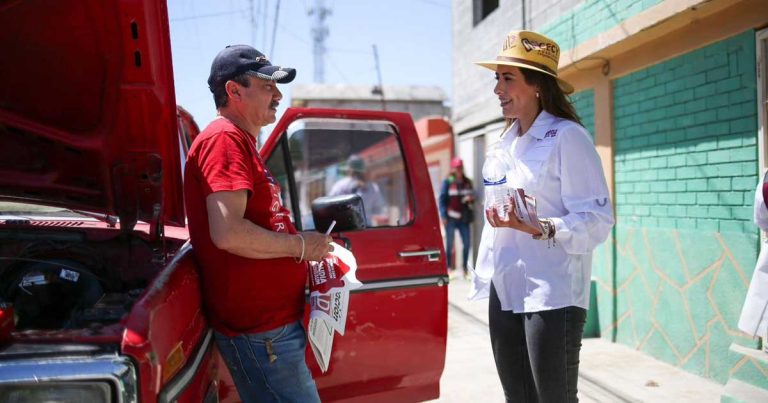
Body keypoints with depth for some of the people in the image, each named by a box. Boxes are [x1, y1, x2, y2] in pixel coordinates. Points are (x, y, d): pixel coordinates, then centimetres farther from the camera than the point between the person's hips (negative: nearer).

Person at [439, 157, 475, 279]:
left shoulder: (468, 182, 11)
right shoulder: (447, 182, -2)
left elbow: (472, 196, 21)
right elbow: (442, 199, -4)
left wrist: (471, 198, -4)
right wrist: (443, 216, -11)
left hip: (464, 218, 4)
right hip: (451, 218, -4)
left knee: (466, 243, 1)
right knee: (450, 243, 4)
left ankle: (465, 267, 13)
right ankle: (449, 268, 12)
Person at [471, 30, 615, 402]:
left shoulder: (566, 137, -9)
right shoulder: (505, 143, 14)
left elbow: (597, 221, -14)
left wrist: (536, 229, -27)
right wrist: (484, 276, 18)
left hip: (552, 295, -7)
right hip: (505, 293, 7)